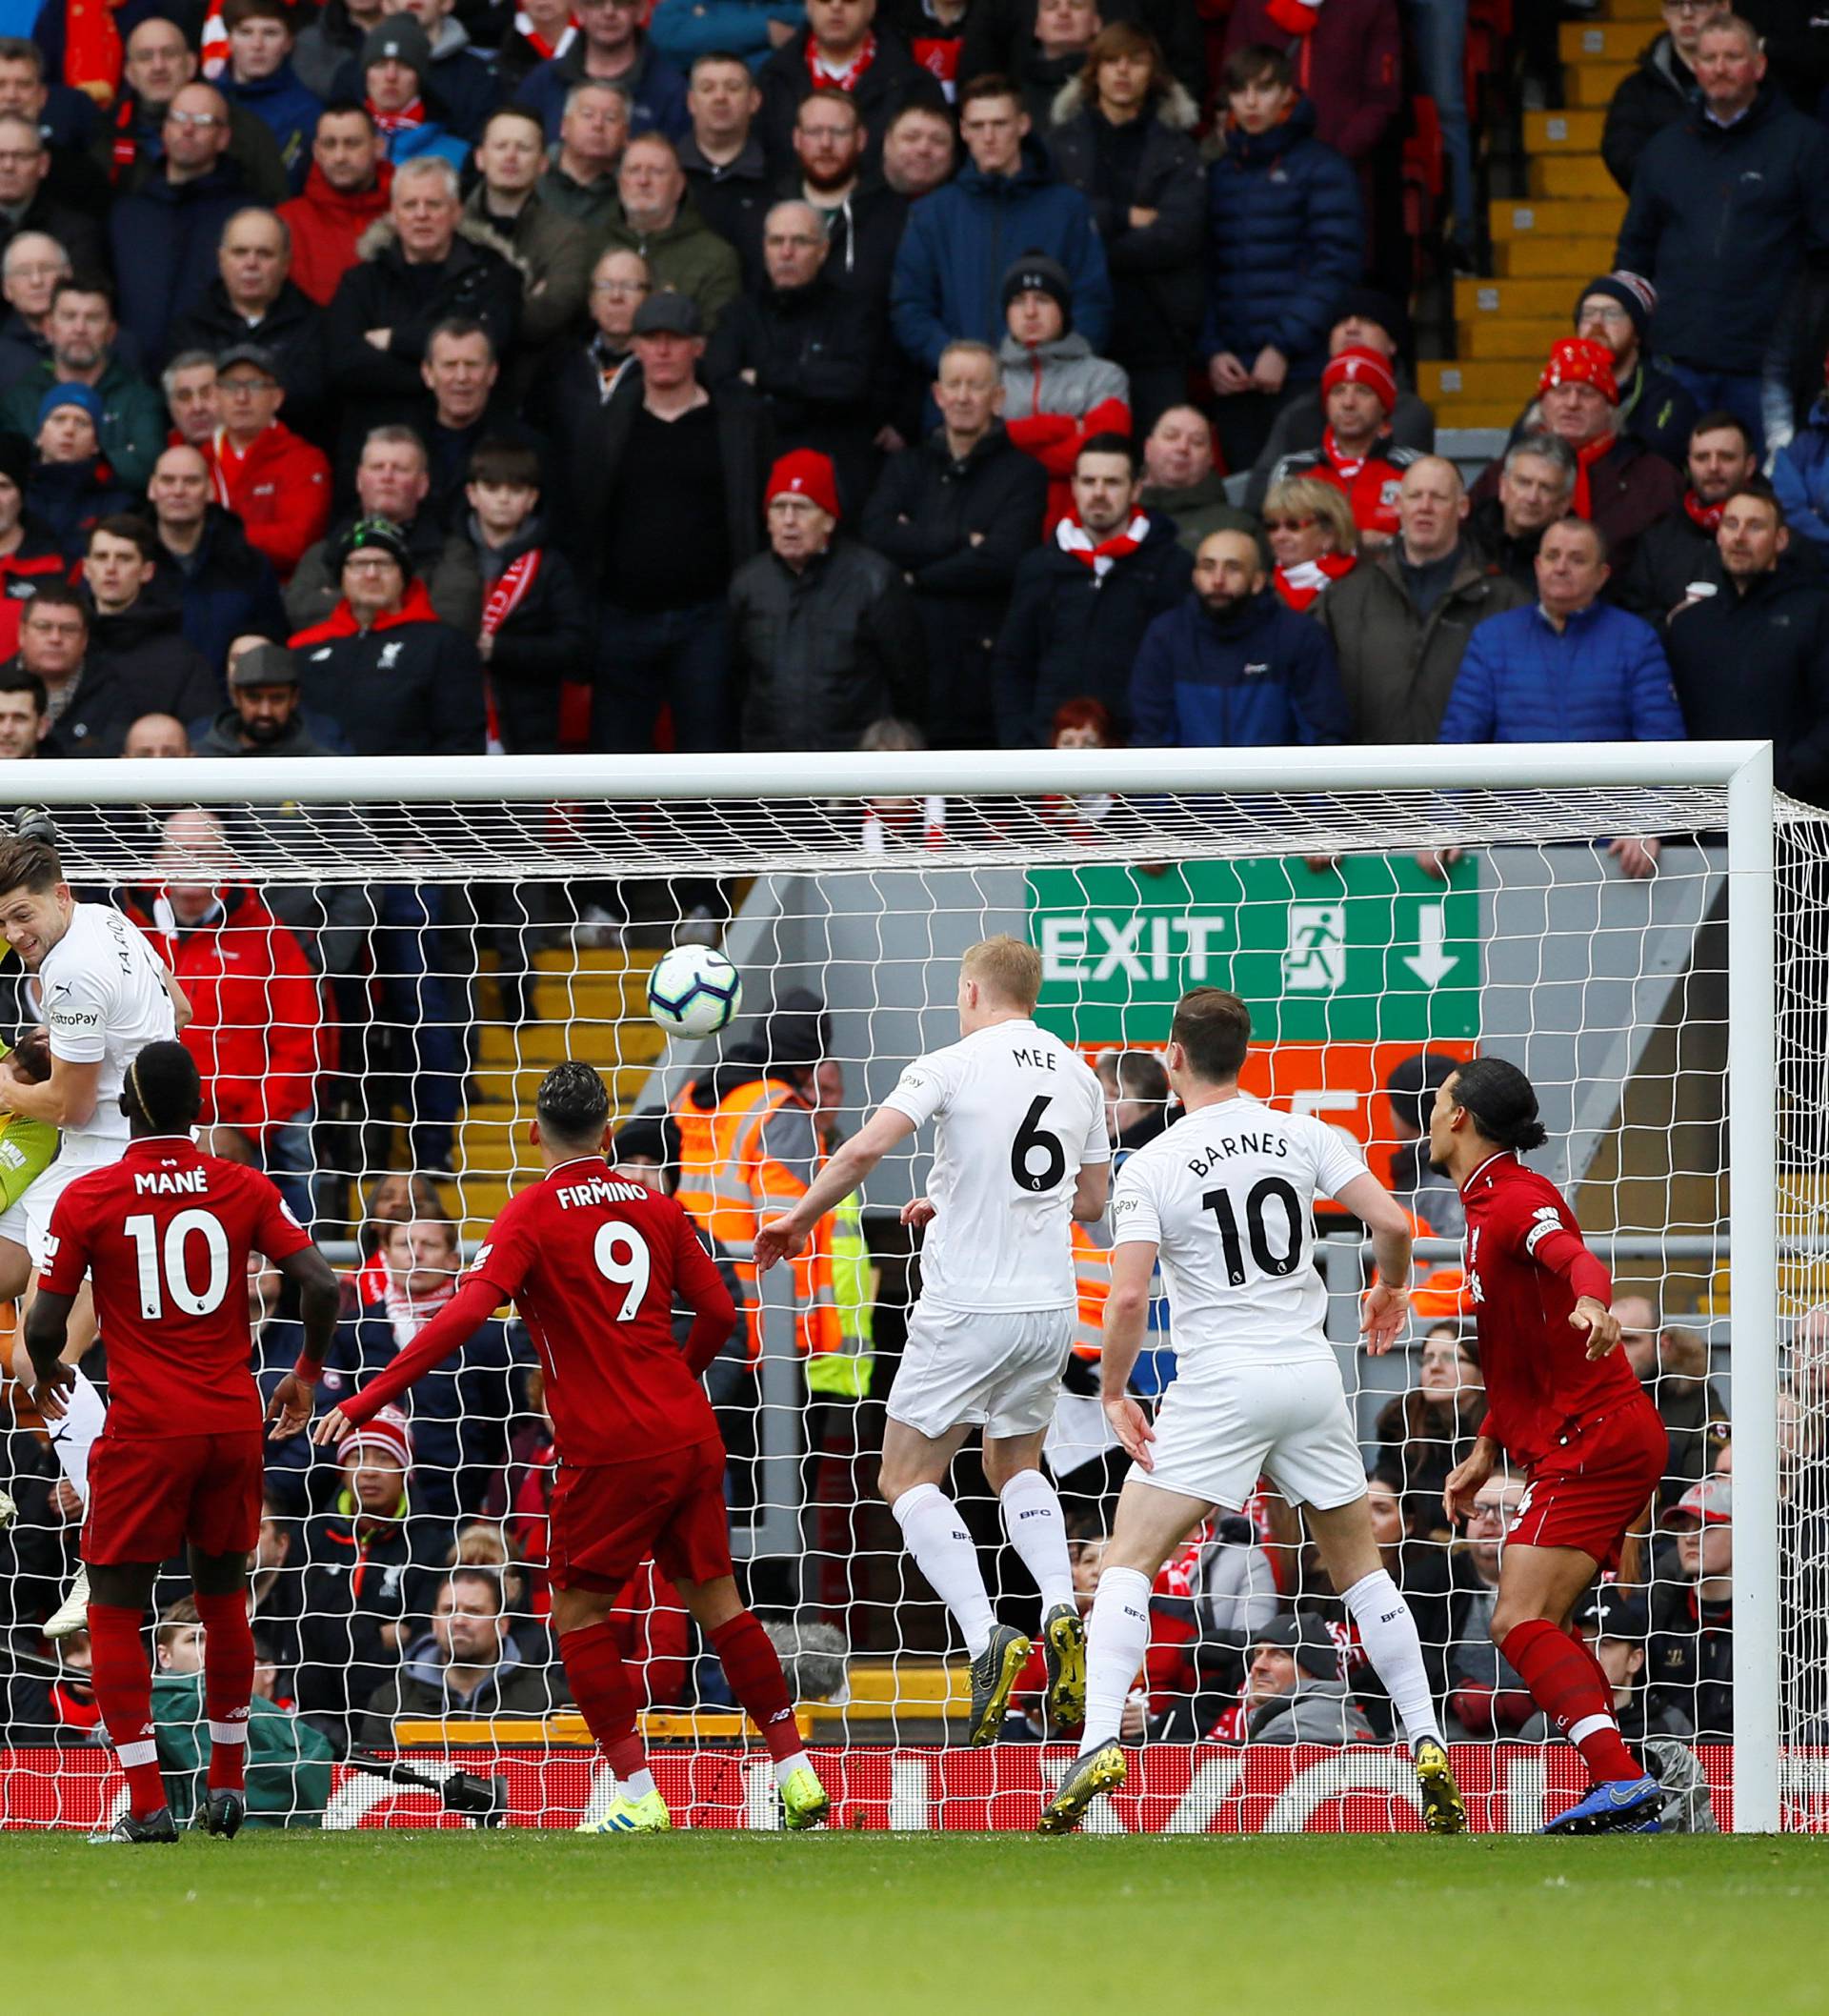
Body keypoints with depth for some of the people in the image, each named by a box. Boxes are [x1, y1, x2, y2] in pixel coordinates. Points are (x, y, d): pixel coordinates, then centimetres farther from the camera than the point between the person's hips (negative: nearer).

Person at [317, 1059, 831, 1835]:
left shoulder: (532, 1213, -7)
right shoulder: (655, 1205, 9)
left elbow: (464, 1313, -19)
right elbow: (718, 1312, 12)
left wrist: (367, 1400, -19)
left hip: (611, 1450, -5)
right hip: (690, 1435, 5)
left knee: (578, 1611, 6)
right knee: (716, 1599, 15)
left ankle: (637, 1796, 0)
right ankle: (797, 1773, 15)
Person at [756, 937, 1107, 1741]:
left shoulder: (953, 1066, -9)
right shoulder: (1077, 1075, 9)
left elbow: (864, 1148, -20)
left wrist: (798, 1219, -4)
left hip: (966, 1311, -6)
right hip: (1050, 1309, 6)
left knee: (908, 1478, 6)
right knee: (1016, 1465, 25)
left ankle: (985, 1639, -14)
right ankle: (1060, 1611, -1)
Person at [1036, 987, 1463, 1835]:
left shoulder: (1150, 1168, -6)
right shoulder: (1304, 1136, 3)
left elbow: (1128, 1297, -14)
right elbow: (1391, 1223, -4)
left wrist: (1113, 1393, -1)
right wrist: (1390, 1288, 17)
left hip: (1218, 1384, -4)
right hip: (1310, 1375, 4)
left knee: (1127, 1563, 2)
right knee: (1359, 1568, 16)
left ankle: (1099, 1744, -15)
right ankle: (1429, 1751, 10)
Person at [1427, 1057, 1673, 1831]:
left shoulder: (1516, 1199, -12)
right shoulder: (1487, 1206, 20)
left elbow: (1577, 1259, -35)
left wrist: (1592, 1303, -57)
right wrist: (1485, 1453, 22)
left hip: (1596, 1440, -11)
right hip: (1571, 1444, 11)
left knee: (1521, 1623, -19)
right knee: (1539, 1628, 12)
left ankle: (1624, 1781, -31)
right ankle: (1629, 1803, 7)